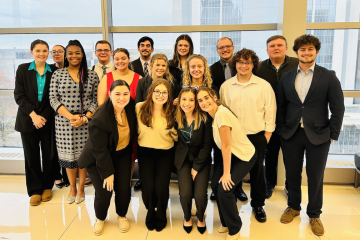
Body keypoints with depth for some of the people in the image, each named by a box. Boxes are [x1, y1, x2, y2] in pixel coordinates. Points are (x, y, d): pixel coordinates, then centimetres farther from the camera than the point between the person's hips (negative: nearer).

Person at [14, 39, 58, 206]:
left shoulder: (54, 72, 3)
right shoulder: (23, 69, 3)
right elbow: (19, 95, -3)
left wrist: (43, 116, -8)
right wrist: (33, 115, -11)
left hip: (48, 120, 0)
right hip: (28, 119, 0)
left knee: (48, 154, 5)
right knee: (31, 155, 5)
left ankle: (47, 187, 23)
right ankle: (35, 190, 18)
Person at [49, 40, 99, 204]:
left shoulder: (92, 75, 3)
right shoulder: (57, 75, 4)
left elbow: (96, 100, 1)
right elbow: (53, 99, -1)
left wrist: (85, 118, -12)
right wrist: (70, 116, -13)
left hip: (86, 122, 0)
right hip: (64, 121, 1)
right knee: (68, 154, 8)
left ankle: (81, 188, 24)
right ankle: (72, 188, 27)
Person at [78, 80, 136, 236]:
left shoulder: (130, 106, -14)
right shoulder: (99, 119, -30)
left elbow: (133, 130, 8)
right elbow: (100, 150, -23)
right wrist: (108, 173, -17)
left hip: (122, 154, 4)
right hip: (98, 159, -4)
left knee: (123, 189, -2)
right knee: (104, 193, -6)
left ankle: (121, 216, 29)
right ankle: (100, 219, 27)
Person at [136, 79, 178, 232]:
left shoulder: (171, 112, -6)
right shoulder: (140, 108, -8)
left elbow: (175, 135, 7)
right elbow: (136, 129, 7)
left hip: (165, 153, 0)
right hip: (145, 152, 0)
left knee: (161, 188, -11)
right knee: (148, 187, -11)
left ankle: (161, 216, 22)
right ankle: (150, 214, 24)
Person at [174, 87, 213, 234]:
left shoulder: (205, 119, -12)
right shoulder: (176, 118, -4)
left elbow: (207, 145, -8)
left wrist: (196, 167, -9)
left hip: (202, 159, -1)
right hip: (183, 160, 2)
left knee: (200, 195, -16)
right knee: (185, 193, -15)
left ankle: (201, 217, 20)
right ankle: (187, 217, 20)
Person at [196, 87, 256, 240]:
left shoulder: (221, 113, -25)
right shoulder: (212, 114, 0)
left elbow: (226, 145, -23)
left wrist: (226, 173, -18)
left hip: (244, 156, -7)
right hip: (228, 154, 8)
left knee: (224, 189, -14)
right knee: (215, 185, -1)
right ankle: (226, 223, 24)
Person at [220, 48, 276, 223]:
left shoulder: (264, 86, -2)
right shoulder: (226, 86, 3)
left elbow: (270, 111, 0)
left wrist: (267, 134, -3)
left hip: (257, 136, -1)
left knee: (257, 171, 12)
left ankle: (258, 205, 30)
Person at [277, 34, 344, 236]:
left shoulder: (329, 77, -2)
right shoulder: (286, 77, 5)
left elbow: (338, 108, -3)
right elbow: (281, 106, 8)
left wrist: (333, 135, -5)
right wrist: (281, 129, 1)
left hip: (318, 135, -2)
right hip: (291, 134, 2)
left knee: (315, 176, 8)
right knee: (292, 173, 13)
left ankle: (314, 214, 29)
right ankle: (294, 207, 35)